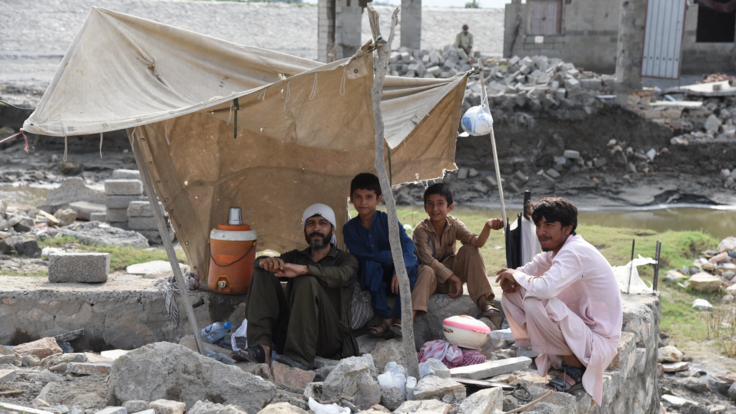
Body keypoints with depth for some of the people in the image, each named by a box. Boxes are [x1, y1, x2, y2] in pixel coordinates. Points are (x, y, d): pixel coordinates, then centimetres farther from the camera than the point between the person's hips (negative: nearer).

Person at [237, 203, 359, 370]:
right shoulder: (296, 257, 26)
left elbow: (340, 276, -13)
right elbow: (259, 262, 10)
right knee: (263, 275, -8)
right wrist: (267, 261, -17)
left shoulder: (346, 259, 13)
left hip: (329, 339, -4)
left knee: (307, 281, -28)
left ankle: (300, 358, -36)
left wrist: (303, 269, -31)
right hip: (289, 335, 4)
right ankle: (261, 348, -27)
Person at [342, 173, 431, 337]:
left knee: (409, 262, -30)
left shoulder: (388, 221, -7)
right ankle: (385, 318, -28)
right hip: (373, 281, 0)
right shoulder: (349, 228, -2)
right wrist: (391, 257, -26)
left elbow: (407, 245, -21)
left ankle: (401, 318, -25)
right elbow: (361, 257, -12)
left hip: (394, 279, 0)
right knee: (371, 265, -31)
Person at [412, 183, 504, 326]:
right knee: (427, 271, -38)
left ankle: (484, 303, -27)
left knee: (470, 250, -18)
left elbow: (476, 242, -22)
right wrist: (454, 278, -25)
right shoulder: (420, 230, -16)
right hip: (431, 279, -4)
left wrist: (488, 227, -43)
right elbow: (428, 260, -24)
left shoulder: (454, 225, -6)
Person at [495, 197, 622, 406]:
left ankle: (575, 368, -13)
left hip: (598, 341, -9)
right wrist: (511, 281, -10)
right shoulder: (555, 250, 7)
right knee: (511, 297, 5)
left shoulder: (575, 252, -23)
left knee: (536, 303, -32)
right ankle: (556, 357, 5)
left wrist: (516, 275, -18)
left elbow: (544, 288, -39)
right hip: (578, 327, 10)